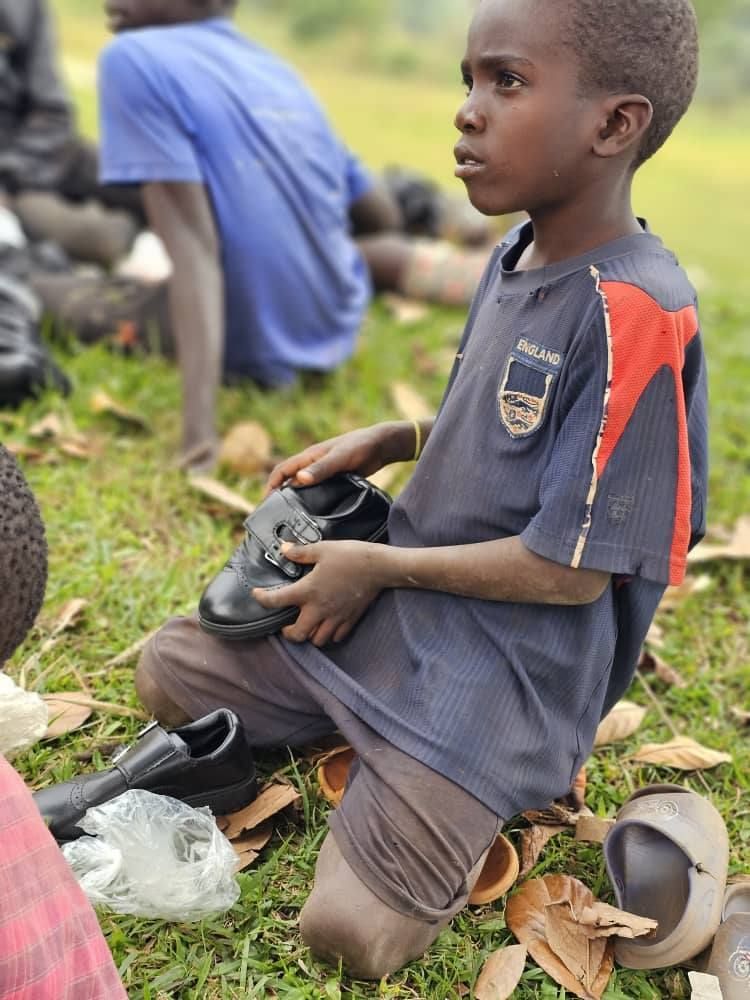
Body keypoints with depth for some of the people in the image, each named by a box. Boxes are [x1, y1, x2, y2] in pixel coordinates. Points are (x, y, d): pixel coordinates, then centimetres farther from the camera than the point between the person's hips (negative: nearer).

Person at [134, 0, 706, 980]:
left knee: (350, 929, -18)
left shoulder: (635, 316, -24)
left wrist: (379, 566, -12)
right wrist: (388, 441, 4)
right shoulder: (515, 256, 3)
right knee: (171, 669, 10)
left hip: (509, 663, -8)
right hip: (393, 606, 8)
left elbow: (570, 570, -22)